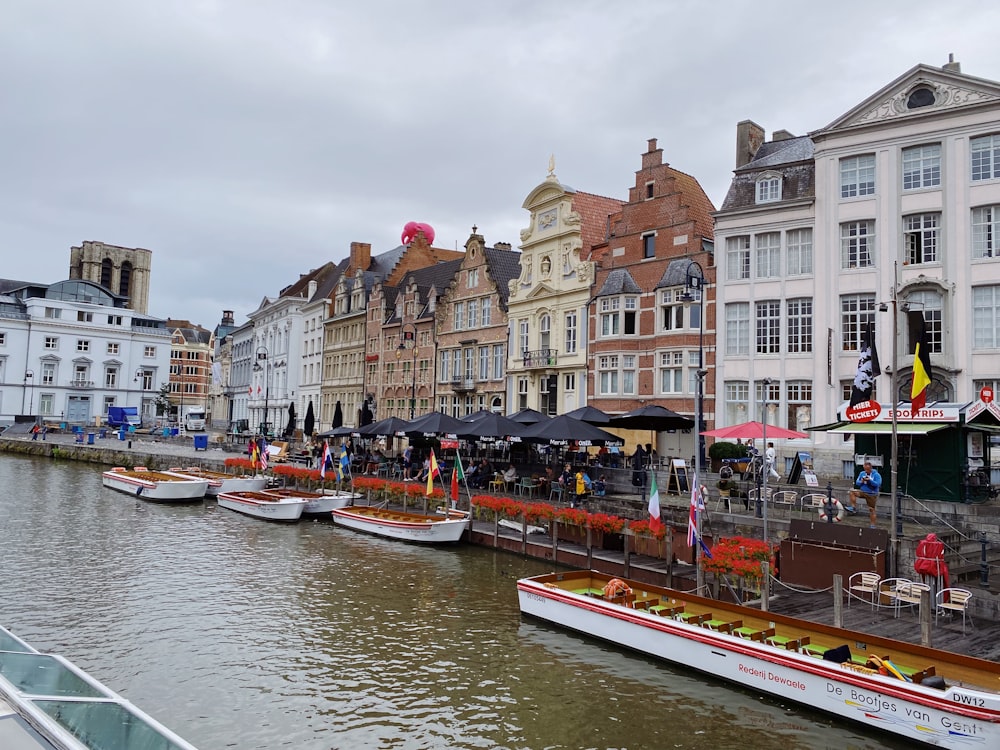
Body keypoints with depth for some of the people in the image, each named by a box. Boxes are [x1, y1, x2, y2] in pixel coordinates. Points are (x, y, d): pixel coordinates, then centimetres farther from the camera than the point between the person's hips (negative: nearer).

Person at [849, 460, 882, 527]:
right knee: (852, 492, -23)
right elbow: (857, 482, 6)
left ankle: (873, 525, 11)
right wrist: (861, 481, -15)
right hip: (862, 492, 3)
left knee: (871, 509, 1)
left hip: (872, 494, -3)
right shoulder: (862, 473, 5)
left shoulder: (876, 475, -7)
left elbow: (878, 484, -18)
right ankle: (853, 508, -19)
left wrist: (870, 480, -28)